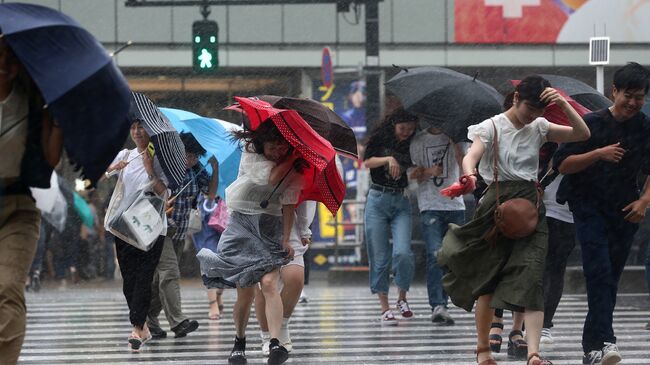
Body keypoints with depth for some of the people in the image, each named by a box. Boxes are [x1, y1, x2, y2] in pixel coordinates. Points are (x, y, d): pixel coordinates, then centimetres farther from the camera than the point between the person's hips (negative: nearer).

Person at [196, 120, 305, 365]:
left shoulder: (293, 168, 0)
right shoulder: (250, 155, -7)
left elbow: (288, 205, -1)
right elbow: (272, 177, -23)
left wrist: (286, 239, -8)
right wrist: (292, 157, -16)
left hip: (271, 228, 1)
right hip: (242, 225, -1)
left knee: (269, 283, -19)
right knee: (245, 292, -2)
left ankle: (275, 344, -29)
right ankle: (239, 343, 20)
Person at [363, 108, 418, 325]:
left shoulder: (412, 147, 7)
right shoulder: (379, 140, 2)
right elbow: (367, 162, -12)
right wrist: (389, 159, -24)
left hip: (401, 203, 1)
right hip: (378, 201, -1)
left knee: (403, 253, -16)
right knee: (379, 257, -2)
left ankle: (402, 299, 5)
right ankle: (385, 308, 3)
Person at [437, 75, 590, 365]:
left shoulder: (539, 127, 10)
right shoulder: (492, 127, -3)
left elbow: (583, 134, 4)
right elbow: (471, 156, -20)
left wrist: (563, 104, -9)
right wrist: (469, 176, -43)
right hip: (498, 203, -2)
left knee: (531, 276, -14)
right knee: (488, 280, 4)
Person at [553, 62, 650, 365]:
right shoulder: (592, 124, -6)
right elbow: (562, 164, -7)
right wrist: (598, 154, -20)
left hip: (625, 212, 4)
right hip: (590, 207, -4)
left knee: (611, 278, 6)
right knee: (599, 272, -19)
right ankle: (604, 340, -29)